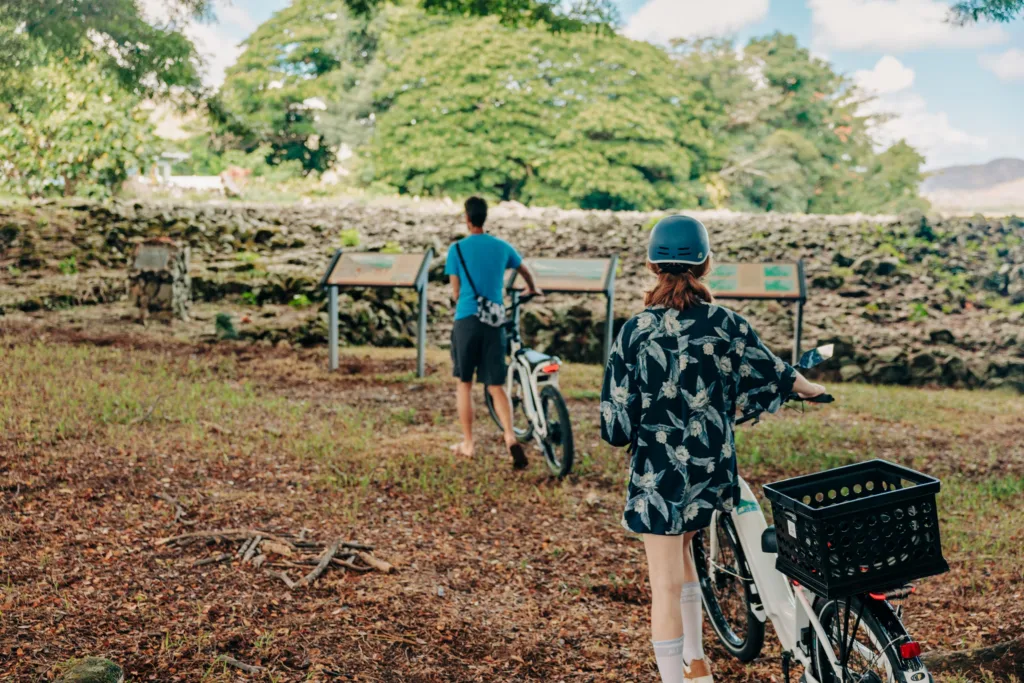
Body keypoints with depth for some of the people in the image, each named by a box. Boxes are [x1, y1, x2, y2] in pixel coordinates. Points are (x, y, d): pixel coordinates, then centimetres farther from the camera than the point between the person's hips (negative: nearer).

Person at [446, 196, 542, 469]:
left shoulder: (457, 249, -2)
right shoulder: (502, 247, 7)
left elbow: (455, 293, 1)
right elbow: (525, 271, 26)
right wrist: (532, 288, 48)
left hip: (466, 321, -2)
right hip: (495, 322, 2)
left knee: (464, 383, 12)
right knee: (496, 386, 5)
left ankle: (467, 443, 17)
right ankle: (510, 436, -15)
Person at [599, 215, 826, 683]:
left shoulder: (635, 331, -12)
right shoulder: (728, 325, -7)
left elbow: (616, 415, -9)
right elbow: (772, 377, 7)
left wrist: (623, 433, 14)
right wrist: (806, 387, 28)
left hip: (658, 469, -4)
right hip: (712, 467, 4)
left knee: (665, 584, 4)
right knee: (680, 550, 27)